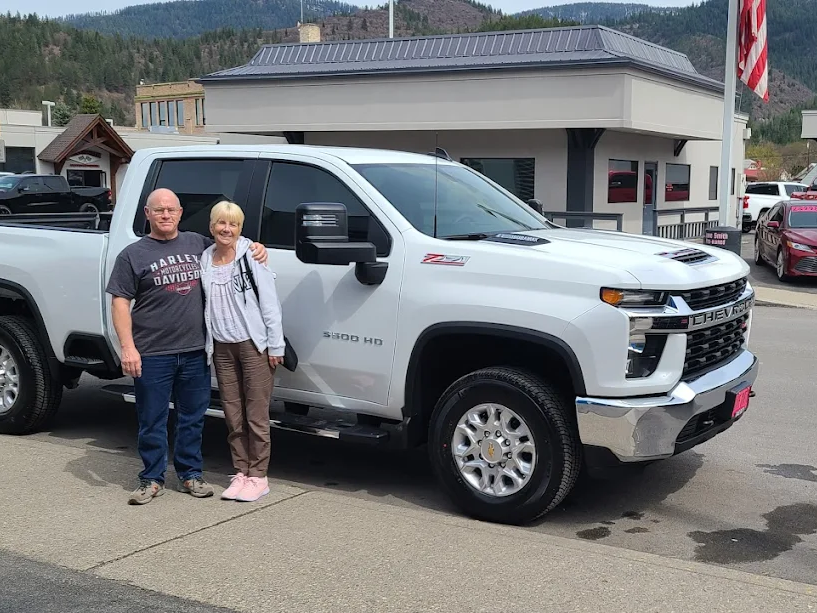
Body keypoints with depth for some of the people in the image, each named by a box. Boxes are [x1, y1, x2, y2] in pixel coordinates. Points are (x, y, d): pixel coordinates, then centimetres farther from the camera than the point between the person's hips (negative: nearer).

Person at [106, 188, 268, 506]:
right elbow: (120, 302, -3)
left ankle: (190, 474, 25)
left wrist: (257, 249, 3)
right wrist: (128, 347, -13)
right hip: (152, 355, -3)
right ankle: (152, 479, 19)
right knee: (152, 422, 6)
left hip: (195, 352, 3)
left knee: (193, 419, 12)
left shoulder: (199, 244, 9)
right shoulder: (133, 255, 0)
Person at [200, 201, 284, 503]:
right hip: (222, 348, 5)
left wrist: (275, 345, -10)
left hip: (253, 345, -5)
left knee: (256, 415, 0)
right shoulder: (204, 261, 8)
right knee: (233, 416, 10)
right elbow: (203, 305, 14)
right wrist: (206, 345, 11)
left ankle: (258, 476, 8)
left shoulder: (251, 255, -7)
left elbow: (269, 302, -8)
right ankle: (241, 473, 20)